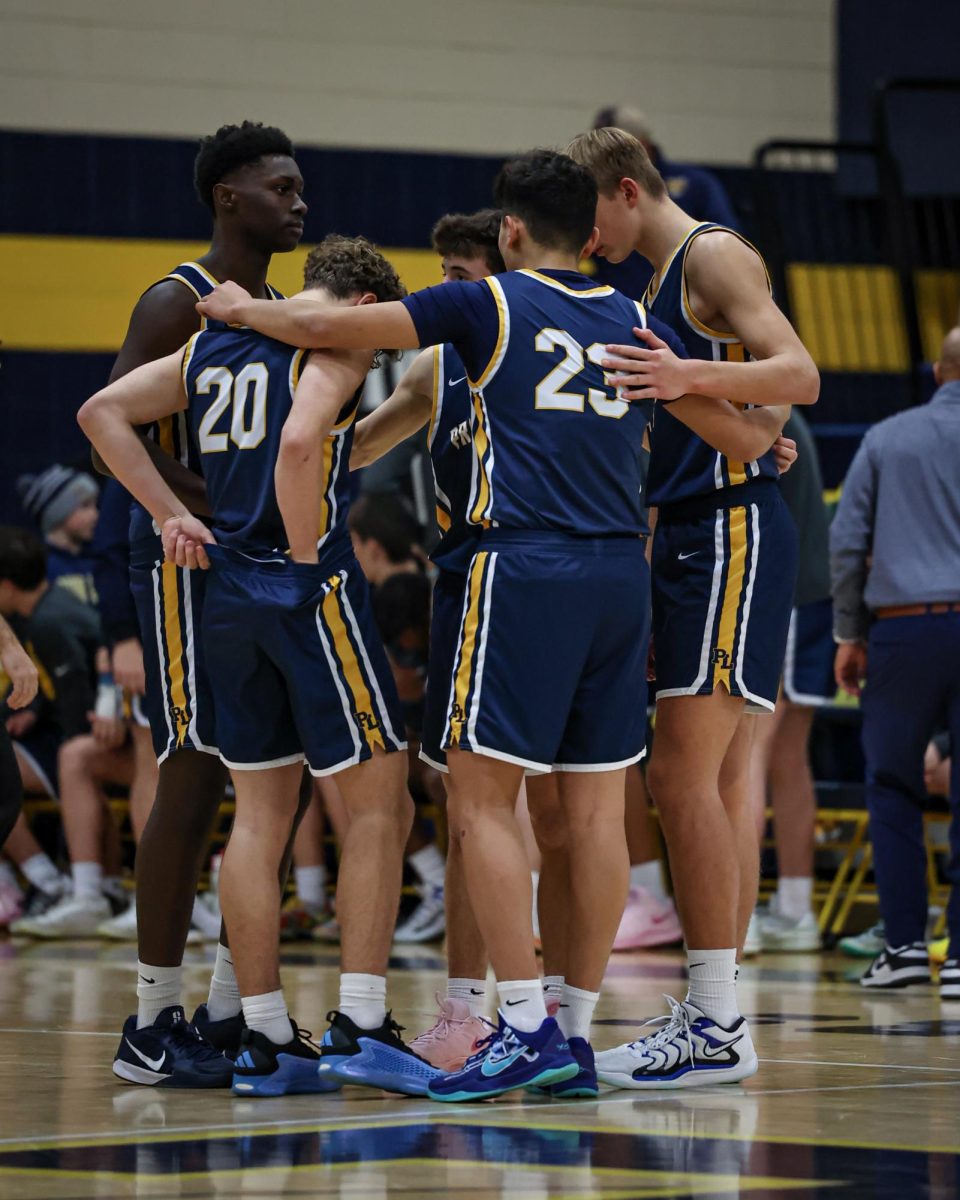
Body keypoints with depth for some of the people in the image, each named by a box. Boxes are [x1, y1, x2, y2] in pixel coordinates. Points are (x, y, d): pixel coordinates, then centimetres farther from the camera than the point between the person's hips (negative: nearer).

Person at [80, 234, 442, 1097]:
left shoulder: (213, 342, 16)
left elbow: (103, 413, 13)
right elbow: (299, 443, -22)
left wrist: (170, 513, 9)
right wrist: (307, 558, -13)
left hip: (230, 593, 7)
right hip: (312, 588, -7)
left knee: (260, 814, 10)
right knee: (379, 802, -1)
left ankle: (266, 1042, 11)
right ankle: (360, 1028, -7)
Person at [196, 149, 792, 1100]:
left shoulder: (490, 304, 0)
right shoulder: (635, 325, 14)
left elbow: (323, 327, 0)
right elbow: (741, 435, 25)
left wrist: (239, 309, 20)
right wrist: (769, 437, 49)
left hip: (526, 568, -6)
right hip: (621, 570, 6)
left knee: (482, 797, -2)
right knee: (595, 809, 6)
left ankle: (527, 1026, -10)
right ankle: (576, 1034, 9)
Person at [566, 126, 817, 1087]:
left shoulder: (714, 257, -7)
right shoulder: (660, 286, 21)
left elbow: (799, 375, -20)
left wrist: (690, 378, -32)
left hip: (733, 536, -10)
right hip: (689, 538, 10)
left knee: (682, 774, -14)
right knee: (720, 782, 9)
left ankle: (715, 1027, -14)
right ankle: (714, 1015, 12)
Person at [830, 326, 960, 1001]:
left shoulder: (887, 438, 8)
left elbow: (847, 540, 7)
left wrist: (849, 633, 14)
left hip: (902, 630, 1)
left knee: (893, 787, 11)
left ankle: (906, 945, 4)